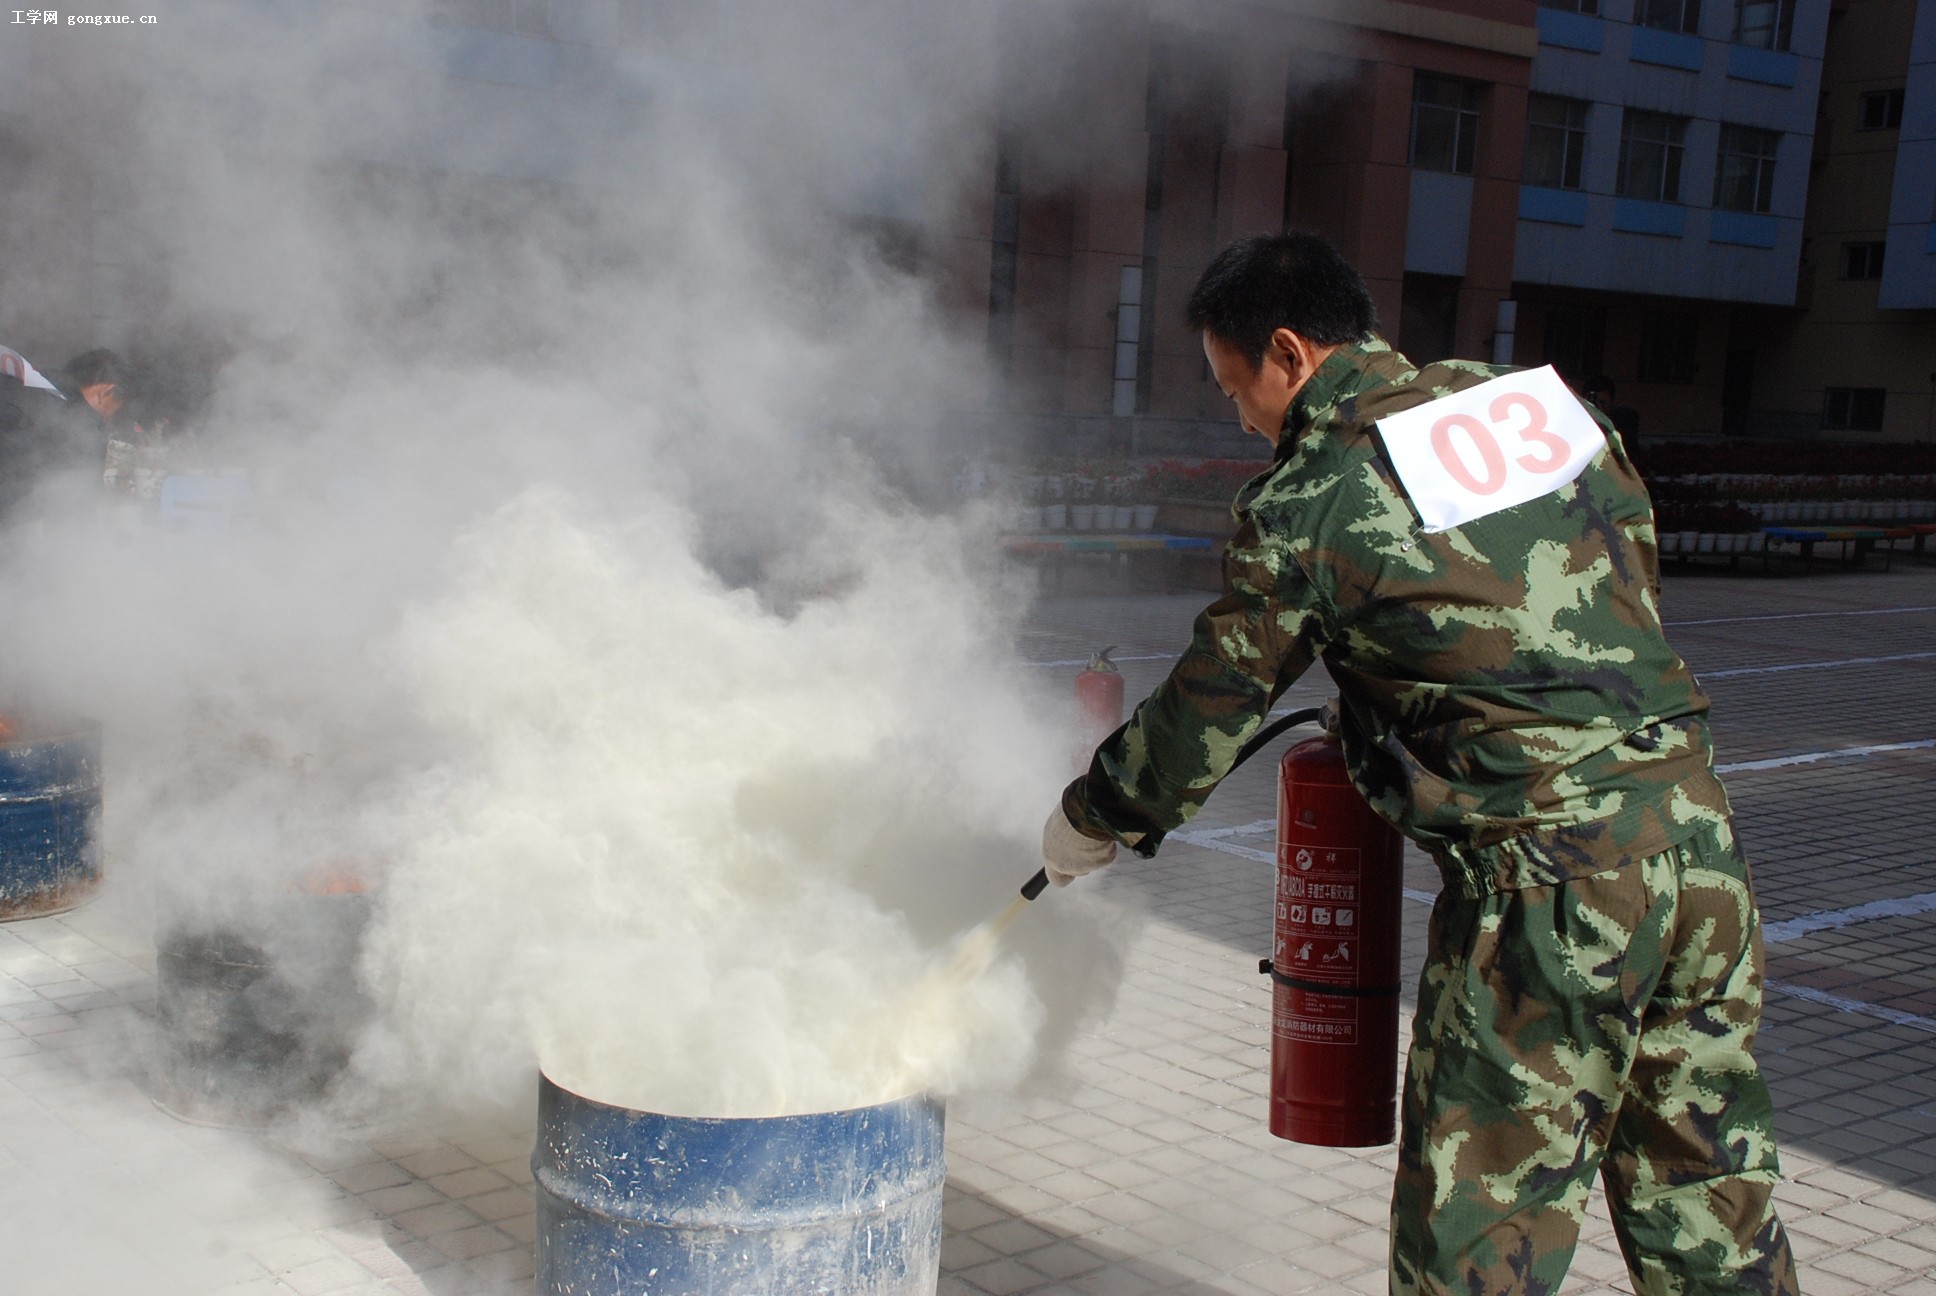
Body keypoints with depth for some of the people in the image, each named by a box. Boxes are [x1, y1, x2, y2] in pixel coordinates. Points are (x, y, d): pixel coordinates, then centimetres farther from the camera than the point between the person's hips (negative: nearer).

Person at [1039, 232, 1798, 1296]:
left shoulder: (1302, 507, -7)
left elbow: (1206, 710, 2)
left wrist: (1091, 821, 19)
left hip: (1546, 877, -7)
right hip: (1696, 833, 7)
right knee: (1708, 1194, 19)